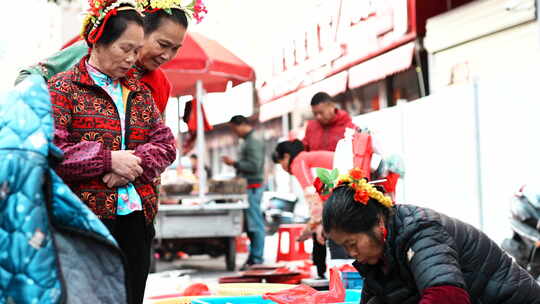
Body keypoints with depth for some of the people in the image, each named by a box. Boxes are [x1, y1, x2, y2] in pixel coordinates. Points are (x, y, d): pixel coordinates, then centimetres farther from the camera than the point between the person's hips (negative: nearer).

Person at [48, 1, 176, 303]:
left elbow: (166, 144, 11)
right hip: (84, 219, -5)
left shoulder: (139, 91, 17)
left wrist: (136, 164, -9)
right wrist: (109, 159, -15)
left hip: (136, 217, 6)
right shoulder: (63, 88, -1)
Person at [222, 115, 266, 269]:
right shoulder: (248, 141, 19)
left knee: (255, 223, -7)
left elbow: (254, 166, -20)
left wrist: (234, 163, -13)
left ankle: (256, 259, -5)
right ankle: (254, 256, 15)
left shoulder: (254, 142, -12)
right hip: (247, 187, 10)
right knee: (251, 223, 11)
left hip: (253, 187, -10)